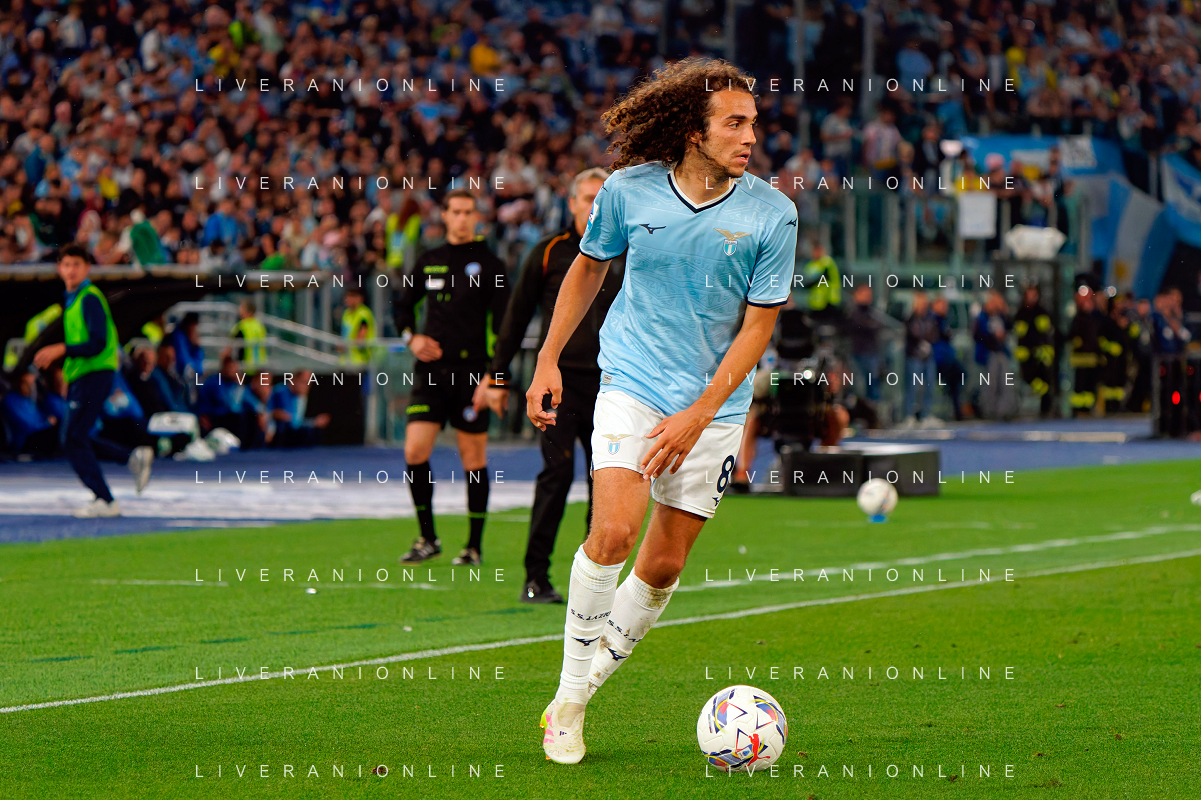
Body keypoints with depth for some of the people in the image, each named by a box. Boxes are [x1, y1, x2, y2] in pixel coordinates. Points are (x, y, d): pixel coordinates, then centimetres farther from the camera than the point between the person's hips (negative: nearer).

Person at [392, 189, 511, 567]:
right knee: (415, 451, -7)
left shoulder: (489, 264, -1)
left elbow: (503, 322, -5)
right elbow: (403, 304, 24)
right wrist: (411, 337, 4)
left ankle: (474, 546, 9)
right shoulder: (429, 262, 11)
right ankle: (427, 539, 5)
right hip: (431, 369, 3)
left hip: (471, 372, -3)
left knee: (473, 457, 1)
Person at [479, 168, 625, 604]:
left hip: (607, 384, 4)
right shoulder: (548, 253, 2)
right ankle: (536, 577, -10)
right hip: (559, 376, -4)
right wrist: (498, 376, 4)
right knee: (557, 471, -13)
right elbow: (517, 316, 6)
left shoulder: (624, 256, 11)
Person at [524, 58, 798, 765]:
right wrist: (549, 360, 12)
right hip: (633, 382, -1)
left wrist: (697, 416, -12)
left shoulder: (772, 214, -8)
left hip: (716, 402, 1)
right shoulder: (630, 190, -6)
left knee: (665, 566, 3)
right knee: (615, 531, -20)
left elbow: (758, 326, -5)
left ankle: (578, 695, 20)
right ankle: (569, 696, -6)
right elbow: (589, 267, 13)